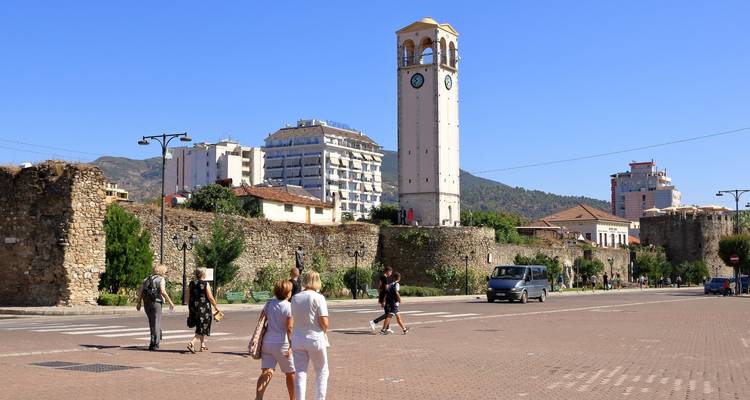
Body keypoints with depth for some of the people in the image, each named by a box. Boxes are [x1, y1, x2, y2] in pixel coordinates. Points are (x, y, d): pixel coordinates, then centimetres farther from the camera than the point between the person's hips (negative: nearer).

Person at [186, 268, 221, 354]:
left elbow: (187, 298, 8)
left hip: (193, 308, 6)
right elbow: (210, 297, -11)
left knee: (200, 326, 22)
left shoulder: (191, 284, 5)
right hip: (203, 308, -6)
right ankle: (191, 343, -21)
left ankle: (203, 345, 27)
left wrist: (190, 308, 18)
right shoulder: (205, 284, -10)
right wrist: (216, 306, 2)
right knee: (203, 328, -2)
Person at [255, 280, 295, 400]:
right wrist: (291, 345, -15)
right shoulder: (289, 306, -11)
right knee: (290, 373, 15)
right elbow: (289, 328, -16)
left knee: (267, 372, -2)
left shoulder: (269, 304, 6)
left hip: (267, 342, 4)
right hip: (282, 344, -4)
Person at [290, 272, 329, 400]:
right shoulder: (318, 298, -11)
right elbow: (324, 322, -15)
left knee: (300, 373, 7)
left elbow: (293, 318, 8)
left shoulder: (295, 298, 4)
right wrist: (324, 331, 4)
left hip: (297, 339, 4)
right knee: (322, 372, 13)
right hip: (315, 338, -4)